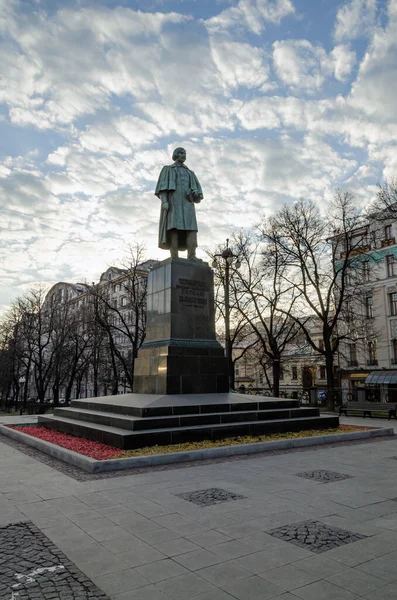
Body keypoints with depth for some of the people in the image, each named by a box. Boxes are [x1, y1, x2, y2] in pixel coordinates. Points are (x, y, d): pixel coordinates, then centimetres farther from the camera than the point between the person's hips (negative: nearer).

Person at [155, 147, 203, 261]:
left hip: (186, 202, 4)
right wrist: (164, 200, -16)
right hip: (173, 201, -4)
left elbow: (196, 189, 18)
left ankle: (191, 256, -29)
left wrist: (196, 195, -8)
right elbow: (162, 186, 1)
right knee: (174, 228, -19)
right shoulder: (167, 170, 16)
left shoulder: (190, 173, 29)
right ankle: (174, 259, -25)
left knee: (191, 228, -17)